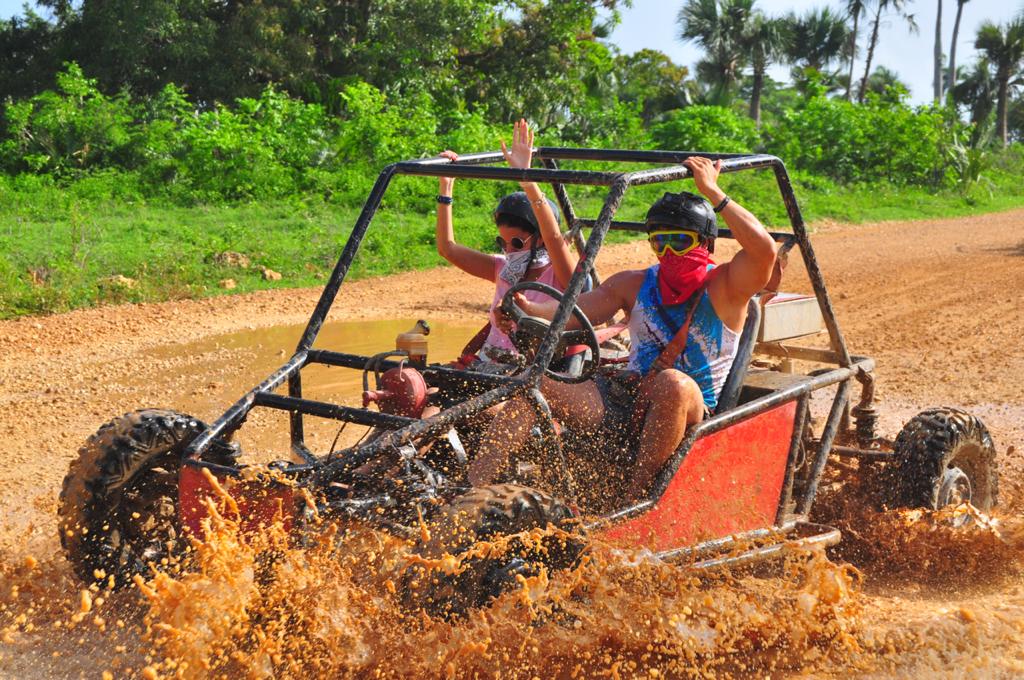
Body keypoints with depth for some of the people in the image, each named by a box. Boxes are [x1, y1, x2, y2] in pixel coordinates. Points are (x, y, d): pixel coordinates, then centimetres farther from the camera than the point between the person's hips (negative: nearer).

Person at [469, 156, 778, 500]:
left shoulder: (724, 286, 0)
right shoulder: (636, 284, 13)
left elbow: (764, 249, -20)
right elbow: (577, 310, 1)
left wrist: (712, 192, -19)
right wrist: (530, 309, -20)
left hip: (689, 410, -5)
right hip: (624, 400, 5)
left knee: (673, 382, -40)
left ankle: (633, 500, -33)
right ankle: (471, 487, -21)